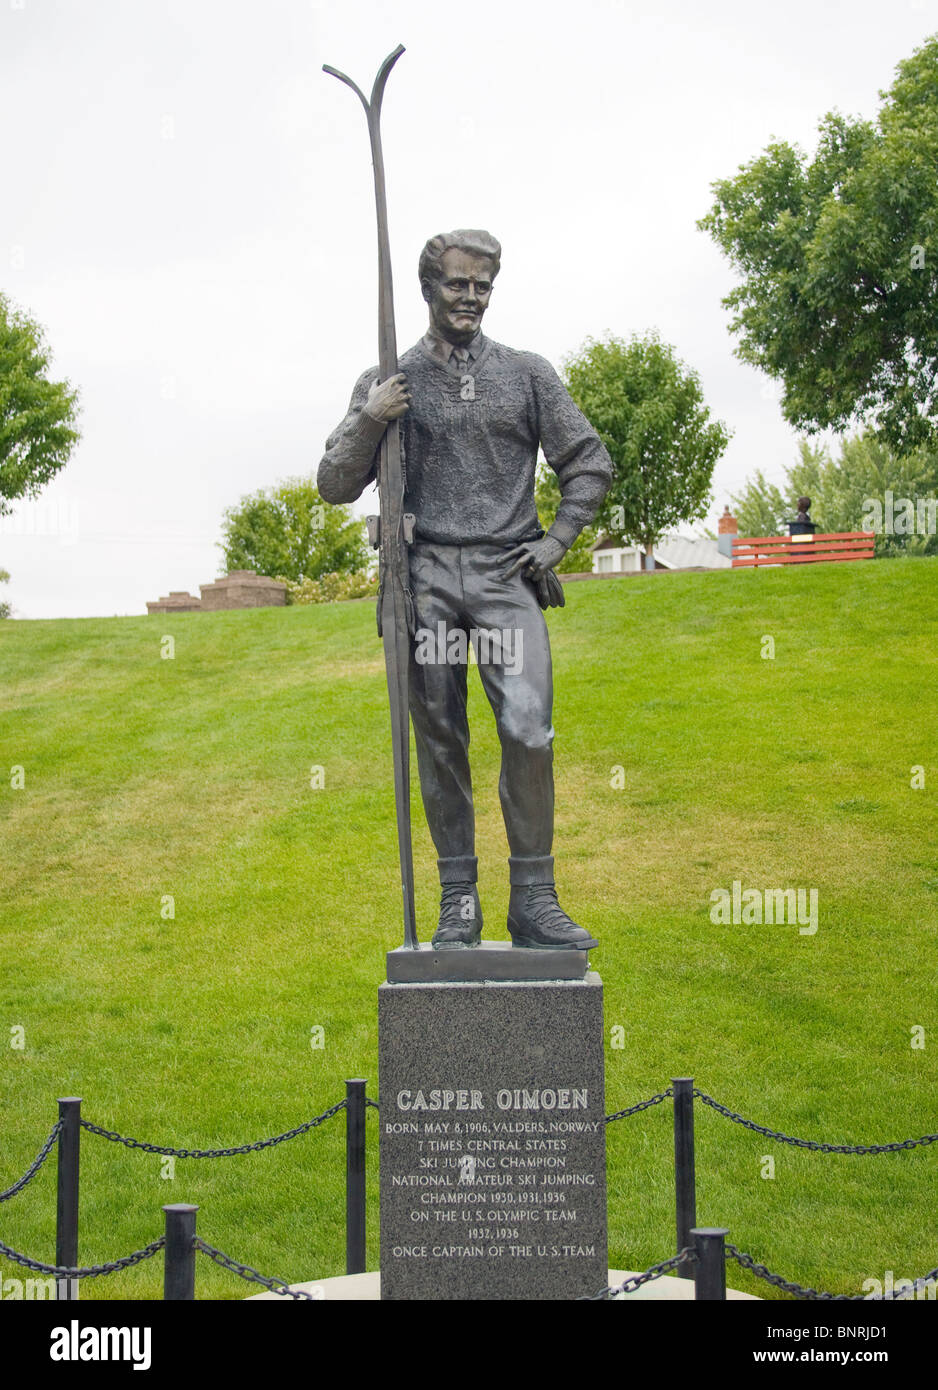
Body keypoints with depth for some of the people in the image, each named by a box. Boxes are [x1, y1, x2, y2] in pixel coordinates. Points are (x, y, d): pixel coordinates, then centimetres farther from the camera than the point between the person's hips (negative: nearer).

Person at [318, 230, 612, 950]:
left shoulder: (528, 374, 12)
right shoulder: (387, 382, 11)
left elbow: (590, 463, 17)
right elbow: (335, 486, 10)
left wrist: (555, 541, 5)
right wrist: (367, 424, -8)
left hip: (507, 576, 0)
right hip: (426, 579, 1)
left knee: (529, 730, -15)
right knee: (440, 741, 1)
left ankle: (534, 899, -7)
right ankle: (459, 900, 9)